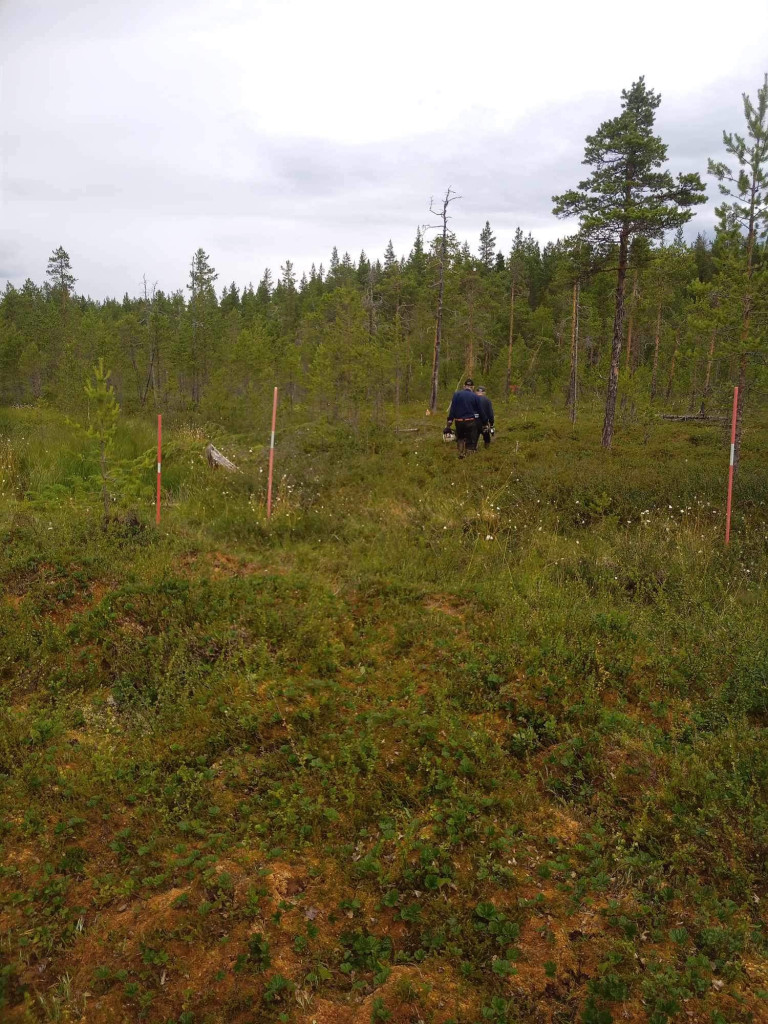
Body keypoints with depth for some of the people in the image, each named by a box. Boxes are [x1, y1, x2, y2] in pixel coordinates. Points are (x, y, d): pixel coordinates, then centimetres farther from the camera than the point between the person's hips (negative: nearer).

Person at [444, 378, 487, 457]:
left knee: (460, 438, 25)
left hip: (459, 422, 2)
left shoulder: (456, 394, -1)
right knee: (471, 442, 7)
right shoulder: (475, 397, -2)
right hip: (471, 422, -1)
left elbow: (452, 410, -5)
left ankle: (461, 452, 12)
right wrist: (484, 423, 17)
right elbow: (480, 411, 3)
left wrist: (448, 425, -5)